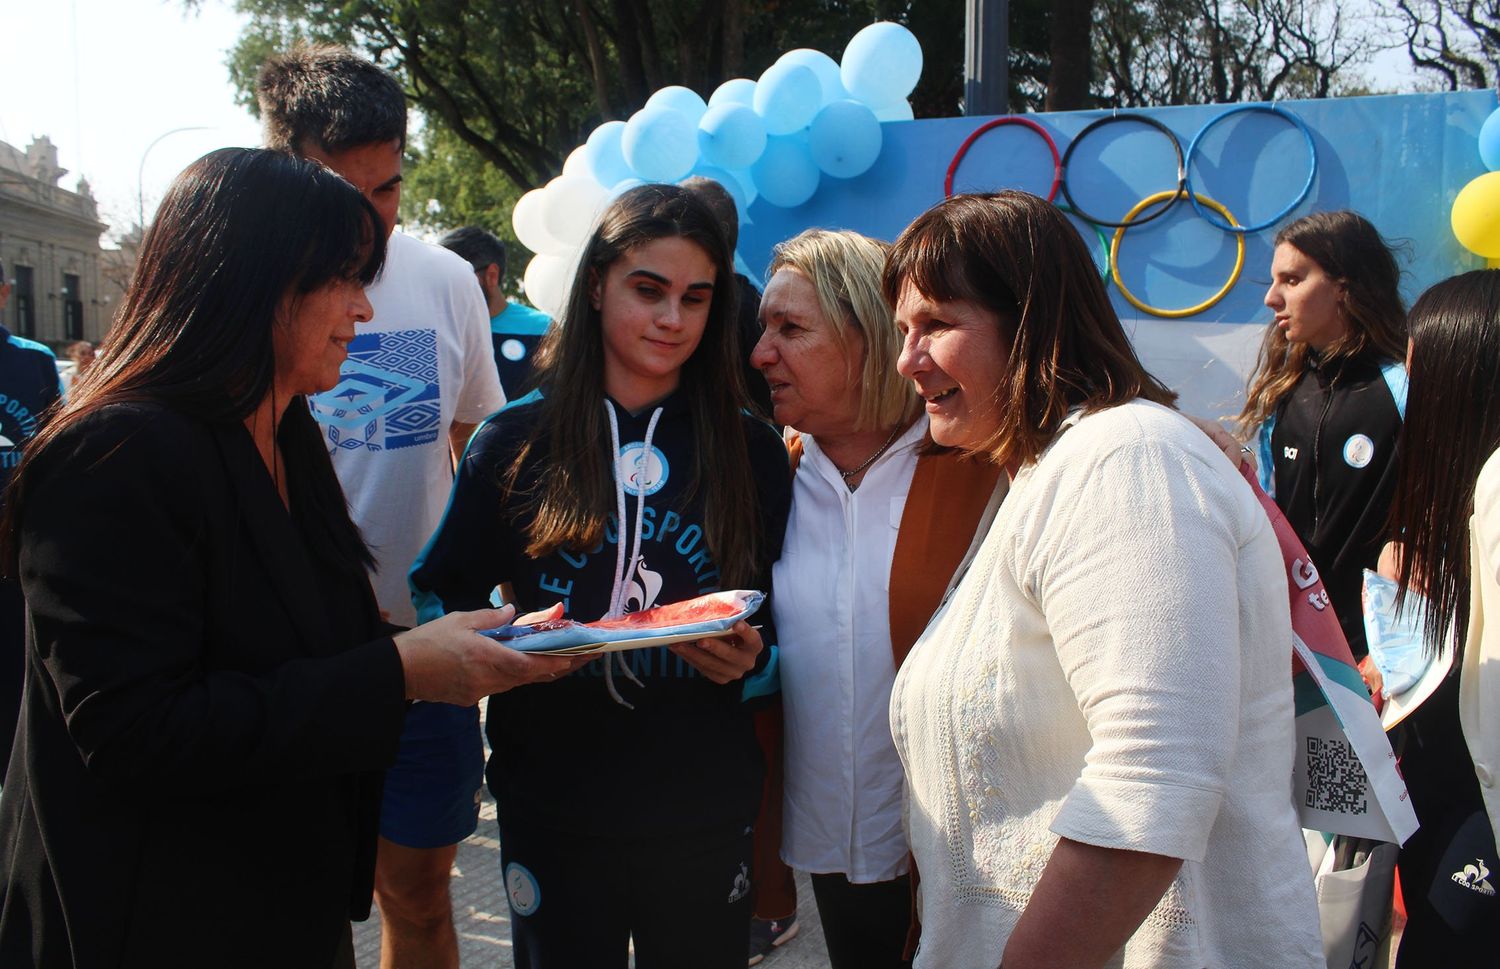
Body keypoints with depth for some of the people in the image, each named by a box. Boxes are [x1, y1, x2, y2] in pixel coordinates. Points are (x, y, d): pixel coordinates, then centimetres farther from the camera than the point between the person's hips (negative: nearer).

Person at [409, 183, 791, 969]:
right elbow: (440, 599, 3)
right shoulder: (516, 441, -1)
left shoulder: (749, 450, 2)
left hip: (705, 815, 1)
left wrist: (747, 656, -13)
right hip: (552, 809, -1)